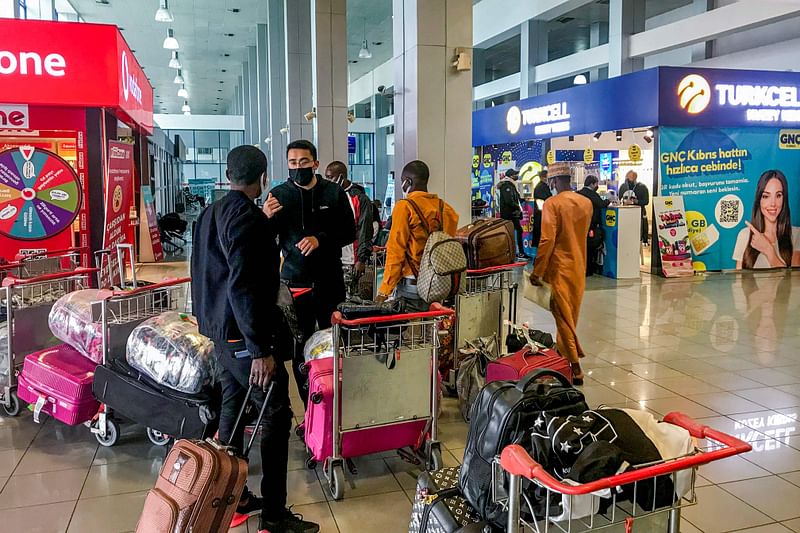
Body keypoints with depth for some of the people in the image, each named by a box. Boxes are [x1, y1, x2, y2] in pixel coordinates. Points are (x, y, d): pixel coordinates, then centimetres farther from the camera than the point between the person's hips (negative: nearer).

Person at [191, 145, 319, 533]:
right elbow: (243, 287, -25)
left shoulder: (209, 215, 9)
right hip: (242, 333, -10)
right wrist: (260, 350, -24)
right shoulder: (248, 217, -19)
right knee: (276, 414, -2)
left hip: (217, 330, 10)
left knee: (232, 406, 16)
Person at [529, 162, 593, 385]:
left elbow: (547, 240, -18)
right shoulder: (586, 203, 4)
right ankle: (562, 352, 33)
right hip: (579, 267, 6)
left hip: (560, 268, -6)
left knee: (563, 316, -2)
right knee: (571, 314, 18)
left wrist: (537, 271, -12)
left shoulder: (552, 204, -14)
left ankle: (575, 368, -4)